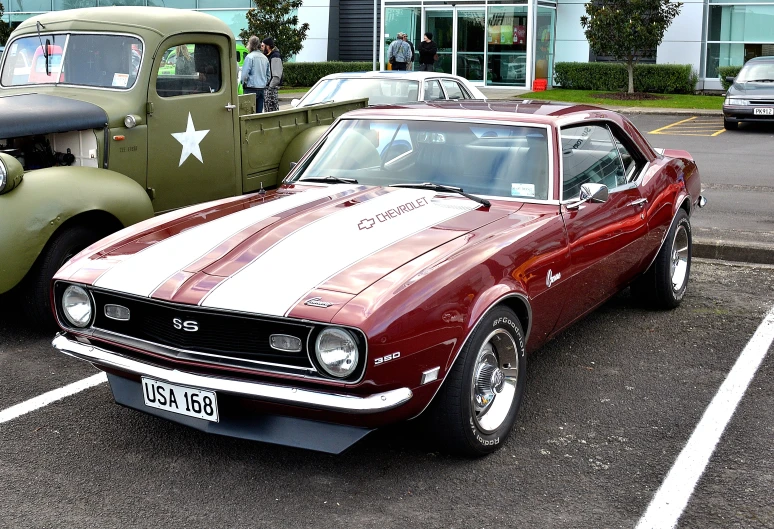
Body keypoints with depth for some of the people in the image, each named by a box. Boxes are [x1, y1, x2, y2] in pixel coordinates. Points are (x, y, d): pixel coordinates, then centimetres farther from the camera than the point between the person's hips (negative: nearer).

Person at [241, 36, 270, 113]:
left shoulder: (250, 57, -10)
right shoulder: (264, 58, 11)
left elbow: (244, 74, -13)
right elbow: (268, 74, 18)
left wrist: (244, 83, 3)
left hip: (251, 89, -7)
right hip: (262, 88, 7)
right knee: (259, 112, 8)